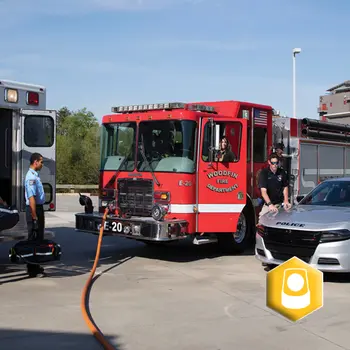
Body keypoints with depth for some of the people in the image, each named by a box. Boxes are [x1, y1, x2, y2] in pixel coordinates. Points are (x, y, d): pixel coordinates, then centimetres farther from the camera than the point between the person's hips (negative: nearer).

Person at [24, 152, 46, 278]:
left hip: (38, 208, 10)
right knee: (33, 239, -5)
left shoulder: (35, 175, 14)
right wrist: (35, 217, -25)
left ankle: (35, 266, 27)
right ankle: (32, 270, 1)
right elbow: (31, 198, -24)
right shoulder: (31, 177, -18)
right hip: (34, 210, -10)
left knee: (39, 238, 16)